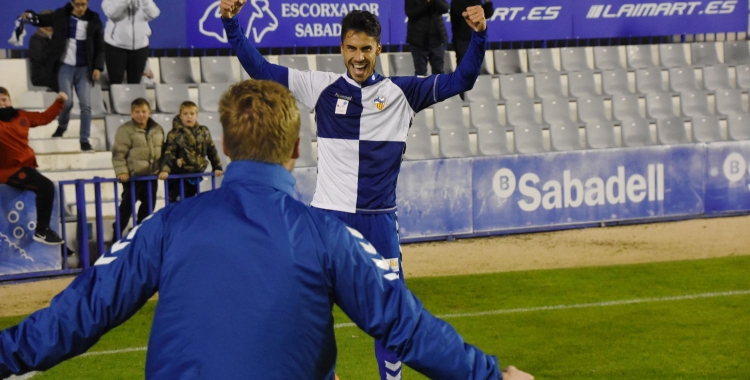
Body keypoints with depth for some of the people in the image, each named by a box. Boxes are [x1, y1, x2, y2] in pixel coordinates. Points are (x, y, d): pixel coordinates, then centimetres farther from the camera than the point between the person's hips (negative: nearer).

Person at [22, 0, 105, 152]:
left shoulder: (93, 20, 0)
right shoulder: (61, 15, 0)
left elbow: (100, 47, 4)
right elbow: (44, 20, 17)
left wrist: (98, 67, -6)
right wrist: (30, 16, -3)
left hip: (84, 68, 1)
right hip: (65, 66, -1)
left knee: (86, 104, -5)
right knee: (67, 101, -10)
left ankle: (84, 140, 0)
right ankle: (61, 126, 20)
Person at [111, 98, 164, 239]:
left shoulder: (157, 129, 8)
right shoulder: (125, 130, -8)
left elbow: (162, 151, 16)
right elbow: (119, 153, -11)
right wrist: (121, 171, -19)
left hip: (151, 175, 6)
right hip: (132, 176, -6)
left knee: (149, 204, 13)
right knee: (128, 205, -1)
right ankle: (117, 232, 8)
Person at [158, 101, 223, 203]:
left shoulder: (204, 132, 6)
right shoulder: (174, 134, -7)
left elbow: (212, 151, 14)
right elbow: (168, 154, -14)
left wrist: (217, 167, 11)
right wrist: (165, 170, -28)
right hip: (179, 176, -4)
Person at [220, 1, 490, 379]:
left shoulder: (400, 93, 2)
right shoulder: (321, 88, 2)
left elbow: (460, 80, -3)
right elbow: (259, 68, 2)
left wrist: (478, 36, -18)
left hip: (379, 221, 0)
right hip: (327, 217, 0)